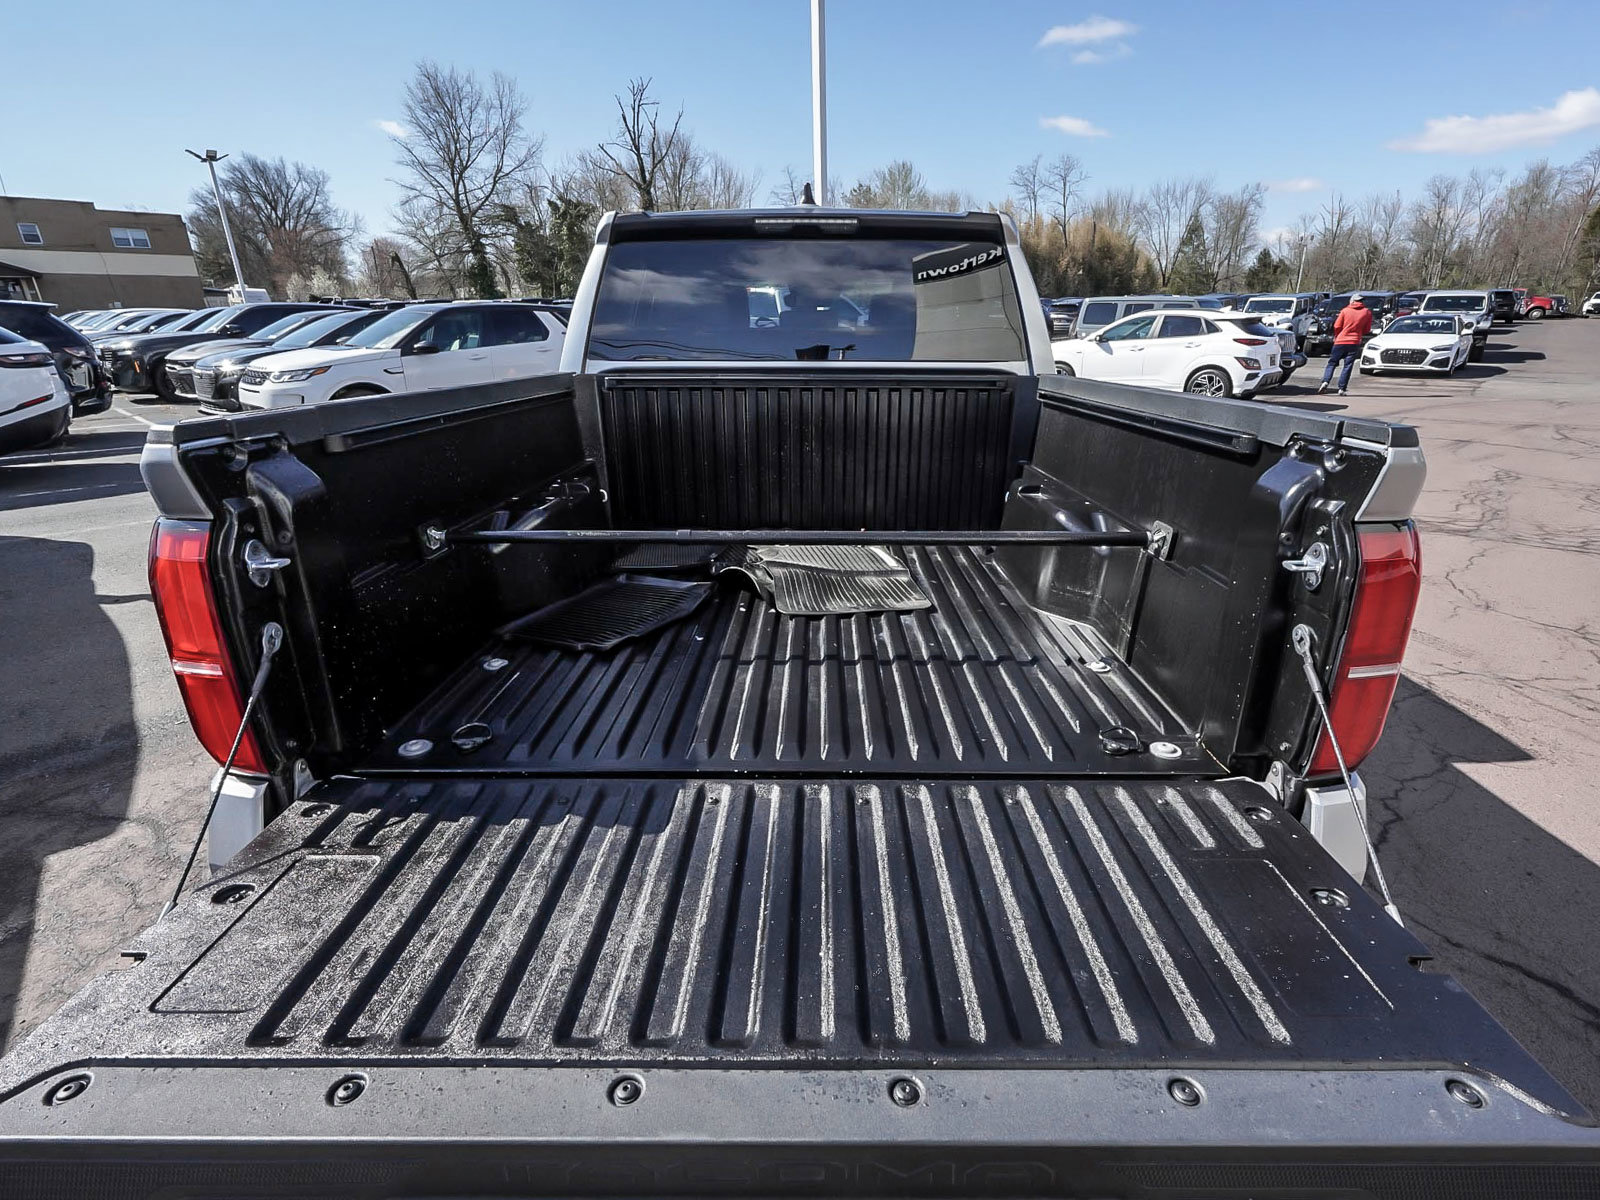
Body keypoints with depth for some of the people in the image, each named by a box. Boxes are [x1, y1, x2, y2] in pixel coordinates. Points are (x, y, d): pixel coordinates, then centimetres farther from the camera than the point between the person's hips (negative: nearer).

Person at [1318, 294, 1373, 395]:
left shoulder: (1345, 310, 1)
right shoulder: (1367, 312, 5)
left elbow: (1337, 326, -1)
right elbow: (1367, 330, 8)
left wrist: (1336, 336, 16)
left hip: (1340, 341, -1)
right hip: (1354, 343, 1)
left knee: (1332, 362, 6)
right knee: (1348, 366, 2)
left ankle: (1325, 382, -15)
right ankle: (1342, 389, -5)